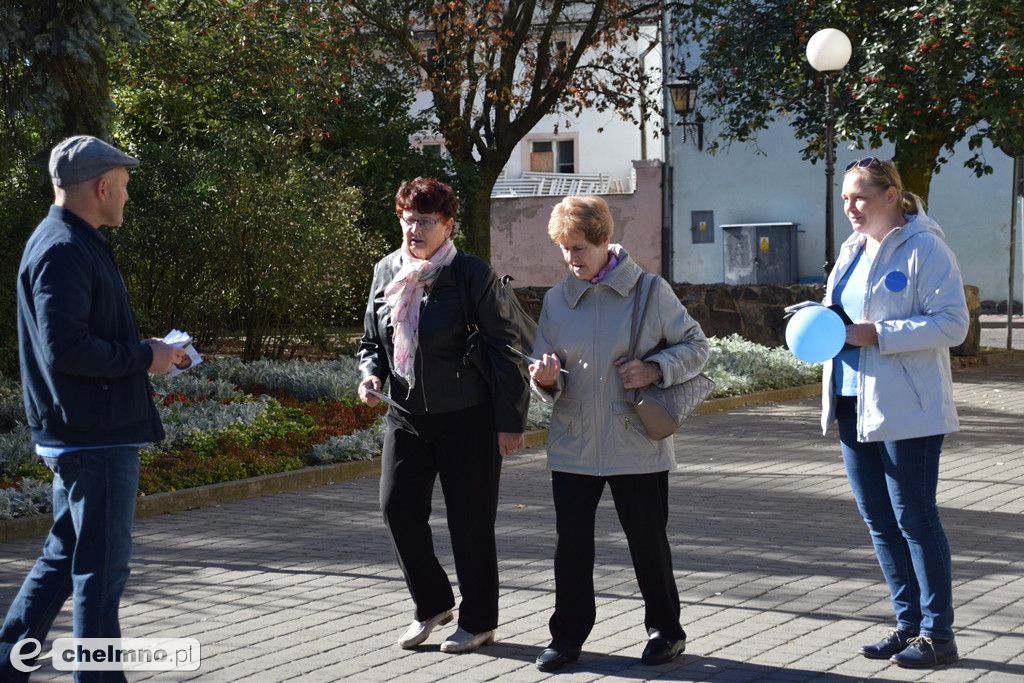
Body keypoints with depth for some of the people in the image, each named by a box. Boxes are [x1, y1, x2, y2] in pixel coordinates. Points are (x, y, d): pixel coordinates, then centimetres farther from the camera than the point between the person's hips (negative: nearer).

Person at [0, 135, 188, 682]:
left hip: (82, 434, 11)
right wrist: (144, 357, -16)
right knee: (101, 569, -1)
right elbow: (64, 349, -26)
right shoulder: (64, 251, -17)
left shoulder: (73, 245, 16)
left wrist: (147, 351, 11)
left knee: (62, 558, 18)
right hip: (95, 437, -11)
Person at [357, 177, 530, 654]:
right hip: (406, 415, 5)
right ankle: (432, 605, 21)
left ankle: (478, 621, 18)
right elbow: (372, 340, 17)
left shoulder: (472, 275, -11)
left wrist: (510, 422, -10)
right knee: (397, 507, -1)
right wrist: (371, 374, -5)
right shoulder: (386, 271, 5)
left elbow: (504, 349, -9)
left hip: (467, 417, -5)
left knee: (469, 520, 2)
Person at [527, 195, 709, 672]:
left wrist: (656, 370, -15)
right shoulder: (556, 298, 6)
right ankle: (568, 635, 19)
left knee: (648, 540, 8)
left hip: (637, 448, -3)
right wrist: (545, 381, -13)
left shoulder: (649, 291, -5)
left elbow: (695, 346, 1)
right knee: (571, 543, 7)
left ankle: (664, 630, 24)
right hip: (572, 447, 3)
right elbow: (547, 376, 10)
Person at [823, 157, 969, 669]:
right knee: (878, 520, 12)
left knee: (914, 519, -3)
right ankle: (909, 623, 22)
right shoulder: (853, 250, 14)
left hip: (906, 410, -8)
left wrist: (879, 334, -22)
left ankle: (938, 634, 7)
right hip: (854, 403, 8)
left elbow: (953, 323, -17)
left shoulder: (923, 248, -11)